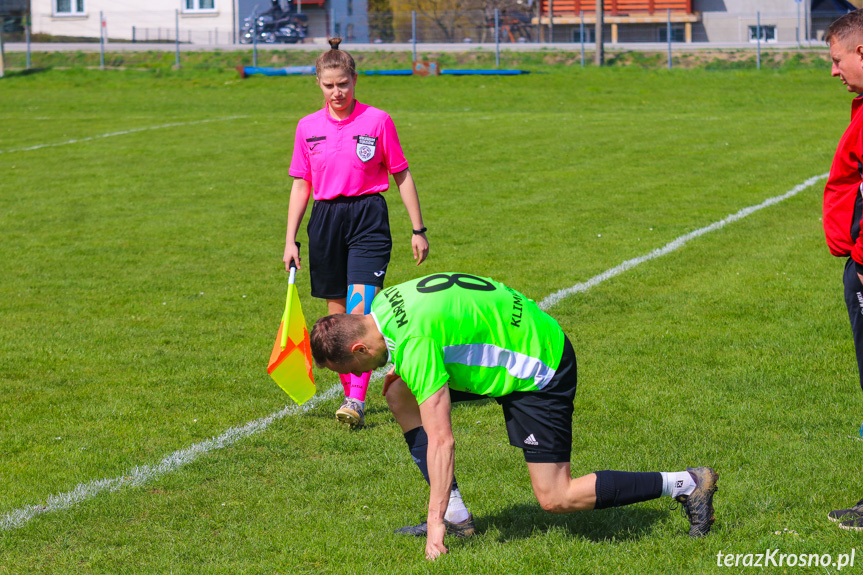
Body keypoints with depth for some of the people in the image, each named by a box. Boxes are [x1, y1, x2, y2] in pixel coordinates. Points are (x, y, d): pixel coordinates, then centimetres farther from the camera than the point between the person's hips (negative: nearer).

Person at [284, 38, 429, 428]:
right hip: (326, 219, 3)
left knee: (360, 310, -16)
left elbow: (401, 175, 4)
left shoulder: (377, 121, -2)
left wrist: (418, 229, 4)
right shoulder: (308, 127, 6)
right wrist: (290, 239, 7)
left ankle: (356, 400, -18)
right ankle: (350, 393, 19)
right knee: (337, 315, 7)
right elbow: (301, 186, 12)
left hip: (368, 217, -3)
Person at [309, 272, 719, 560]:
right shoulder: (385, 304, -1)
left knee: (556, 500, -8)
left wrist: (435, 520, -28)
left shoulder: (413, 342, -29)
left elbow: (441, 440, -30)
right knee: (397, 392, 3)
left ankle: (687, 485, 0)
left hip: (540, 368, -10)